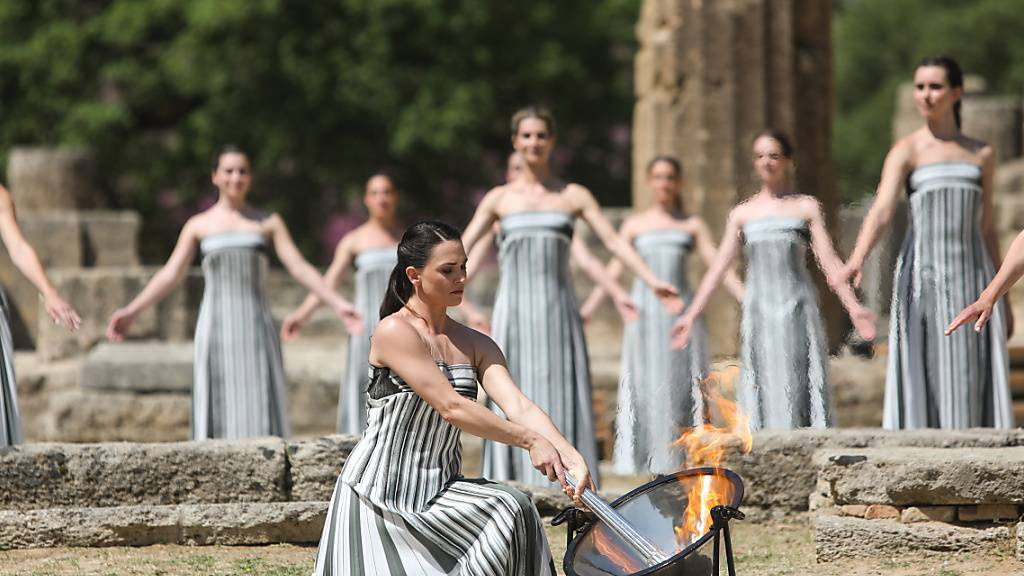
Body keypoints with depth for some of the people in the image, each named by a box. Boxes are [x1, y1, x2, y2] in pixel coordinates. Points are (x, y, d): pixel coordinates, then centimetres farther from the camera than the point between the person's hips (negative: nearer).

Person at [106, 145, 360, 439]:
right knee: (218, 410, -3)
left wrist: (338, 303, -9)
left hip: (255, 328, 0)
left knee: (258, 409, -6)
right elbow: (170, 275, 5)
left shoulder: (268, 223, 9)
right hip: (216, 327, 0)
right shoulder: (198, 225, 8)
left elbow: (299, 267, 2)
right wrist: (130, 312, -5)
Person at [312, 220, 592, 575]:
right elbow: (451, 407, -20)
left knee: (512, 511, -19)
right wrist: (529, 441, -23)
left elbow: (519, 406, -6)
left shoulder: (476, 346, 8)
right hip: (378, 491, -5)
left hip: (438, 491, 5)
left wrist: (570, 457, -24)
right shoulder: (394, 332, -13)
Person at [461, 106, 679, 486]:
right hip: (514, 309, 0)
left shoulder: (574, 196, 8)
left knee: (561, 395, -4)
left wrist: (652, 281, -11)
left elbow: (613, 241, 1)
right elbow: (461, 248, 8)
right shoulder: (499, 199, 9)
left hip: (558, 309, 0)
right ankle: (514, 485, 1)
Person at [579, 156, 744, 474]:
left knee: (682, 382, -5)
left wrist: (747, 300, -8)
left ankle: (684, 457, -5)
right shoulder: (635, 224, 12)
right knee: (645, 384, -6)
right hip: (645, 311, 0)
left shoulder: (692, 225, 12)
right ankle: (644, 457, -6)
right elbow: (614, 269, 9)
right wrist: (587, 308, 0)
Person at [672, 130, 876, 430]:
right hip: (758, 312, 2)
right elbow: (718, 267, 13)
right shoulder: (742, 213, 13)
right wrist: (691, 314, 8)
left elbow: (829, 262, 2)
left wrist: (853, 307, -10)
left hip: (798, 309, -2)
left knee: (798, 386, -7)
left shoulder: (806, 207, 8)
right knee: (762, 389, -3)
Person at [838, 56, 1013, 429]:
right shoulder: (906, 151, 1)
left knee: (974, 382, -1)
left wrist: (1002, 298, 16)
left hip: (972, 276, 3)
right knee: (924, 379, -7)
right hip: (923, 277, -3)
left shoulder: (981, 154, 12)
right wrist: (857, 259, -33)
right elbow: (881, 211, -15)